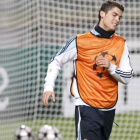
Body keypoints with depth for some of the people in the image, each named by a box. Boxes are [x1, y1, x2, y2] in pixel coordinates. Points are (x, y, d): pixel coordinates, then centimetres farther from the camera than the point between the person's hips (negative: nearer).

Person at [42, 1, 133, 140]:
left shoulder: (121, 44, 6)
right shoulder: (80, 41, -4)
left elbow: (127, 77, 5)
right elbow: (56, 62, 4)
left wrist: (110, 67, -14)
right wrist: (48, 87, -8)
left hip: (109, 110, 5)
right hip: (87, 108, -5)